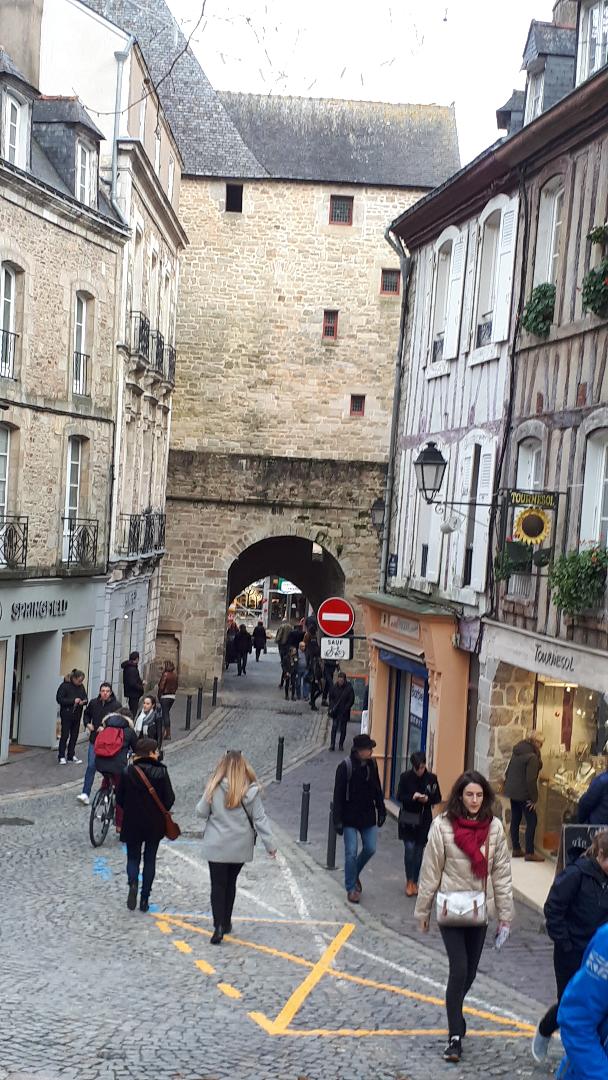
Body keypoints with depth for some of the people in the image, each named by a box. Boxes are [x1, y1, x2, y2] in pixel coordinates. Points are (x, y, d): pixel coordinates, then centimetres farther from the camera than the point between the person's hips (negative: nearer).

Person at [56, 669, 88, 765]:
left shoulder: (81, 686, 6)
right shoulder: (65, 685, -11)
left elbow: (85, 697, 13)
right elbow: (59, 699, -15)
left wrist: (83, 701, -12)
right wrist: (73, 701, -21)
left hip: (77, 715, 6)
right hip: (66, 714, -6)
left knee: (74, 735, 8)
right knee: (65, 735, -2)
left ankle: (71, 756, 16)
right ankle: (61, 756, 6)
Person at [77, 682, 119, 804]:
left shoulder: (116, 706, -10)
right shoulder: (93, 703, 1)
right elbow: (86, 714, 20)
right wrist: (87, 724, 2)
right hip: (94, 739, 2)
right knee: (91, 766, -4)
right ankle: (85, 794, -4)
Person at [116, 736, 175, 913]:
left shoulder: (128, 772, -8)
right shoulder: (161, 772, -12)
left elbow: (119, 798, -3)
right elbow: (169, 799, -11)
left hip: (132, 823, 1)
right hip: (155, 825, -1)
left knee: (133, 858, 14)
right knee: (150, 860, 11)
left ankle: (133, 883, -15)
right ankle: (144, 899, 12)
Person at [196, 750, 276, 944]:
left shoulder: (214, 788, -12)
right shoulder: (250, 790, -12)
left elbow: (201, 812, -3)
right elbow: (259, 819, -9)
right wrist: (270, 844, -3)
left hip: (216, 846, -1)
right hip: (240, 846, 1)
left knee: (218, 885, 5)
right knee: (231, 883, 19)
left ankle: (219, 926, -8)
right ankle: (226, 923, 28)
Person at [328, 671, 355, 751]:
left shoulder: (349, 688, -11)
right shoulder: (334, 687, -3)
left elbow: (351, 701, -6)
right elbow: (331, 698, 8)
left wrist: (345, 709, -14)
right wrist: (331, 708, -4)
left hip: (344, 712, -1)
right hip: (335, 712, 1)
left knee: (343, 729, 6)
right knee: (334, 727, -4)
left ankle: (341, 745, 19)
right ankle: (332, 744, 0)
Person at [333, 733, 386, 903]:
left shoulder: (372, 765, 0)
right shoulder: (345, 766, -15)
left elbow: (377, 790, 12)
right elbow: (338, 795, -12)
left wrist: (381, 811, 12)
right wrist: (338, 820, -13)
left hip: (368, 816, 5)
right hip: (350, 818, -5)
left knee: (370, 849, 5)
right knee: (351, 853, -1)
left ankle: (355, 874, 32)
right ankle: (351, 888, 12)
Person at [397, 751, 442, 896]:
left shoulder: (431, 778, -4)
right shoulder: (405, 777, -6)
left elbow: (438, 798, 2)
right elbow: (399, 797, -4)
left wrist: (427, 799, -18)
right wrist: (412, 797, -22)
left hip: (424, 820, 1)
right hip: (408, 819, -1)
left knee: (419, 851, 6)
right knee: (409, 848, -9)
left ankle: (415, 882, 20)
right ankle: (409, 881, 8)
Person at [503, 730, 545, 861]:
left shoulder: (517, 752, 8)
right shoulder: (532, 757, -18)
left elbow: (508, 771, 16)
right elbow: (531, 779, -21)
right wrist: (534, 798, -15)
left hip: (512, 791, 9)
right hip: (523, 794, -9)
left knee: (515, 820, 14)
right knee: (531, 821, -2)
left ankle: (516, 849, 21)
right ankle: (529, 853, -2)